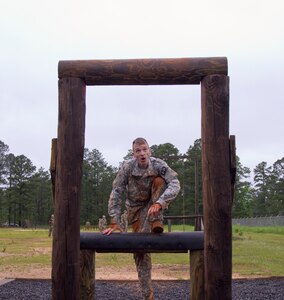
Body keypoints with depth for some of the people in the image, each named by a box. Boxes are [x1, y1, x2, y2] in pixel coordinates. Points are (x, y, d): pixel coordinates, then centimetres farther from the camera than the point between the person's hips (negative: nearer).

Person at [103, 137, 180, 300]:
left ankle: (156, 223, -25)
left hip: (156, 204, 0)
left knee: (159, 181, -28)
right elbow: (116, 193, -20)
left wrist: (159, 203, -46)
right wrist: (114, 222, -25)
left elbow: (175, 184, -32)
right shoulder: (127, 167, -20)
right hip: (137, 207, 0)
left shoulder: (159, 164, -21)